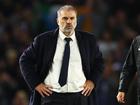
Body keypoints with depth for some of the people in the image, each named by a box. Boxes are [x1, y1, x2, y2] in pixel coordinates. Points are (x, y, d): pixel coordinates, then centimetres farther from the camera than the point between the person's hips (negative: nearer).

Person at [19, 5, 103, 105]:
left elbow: (99, 61, 21)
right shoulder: (43, 40, 1)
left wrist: (92, 81, 7)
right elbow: (25, 60, 8)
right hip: (51, 97, -2)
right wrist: (36, 84, 0)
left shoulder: (89, 40, 6)